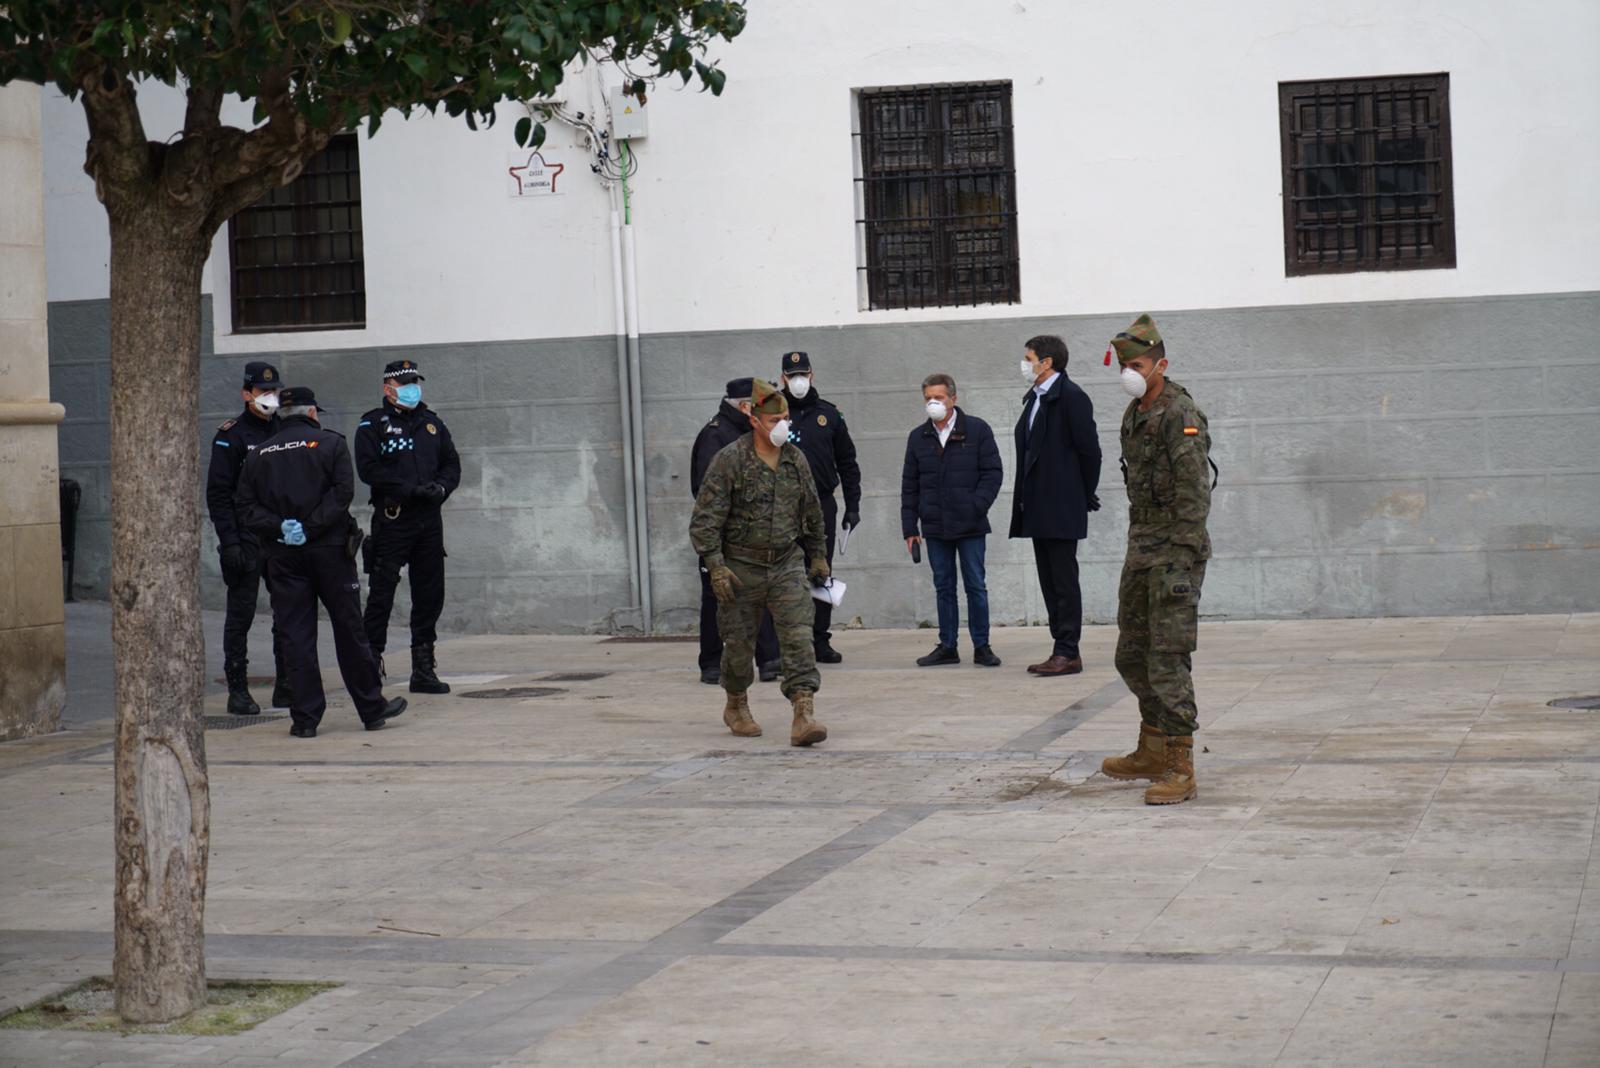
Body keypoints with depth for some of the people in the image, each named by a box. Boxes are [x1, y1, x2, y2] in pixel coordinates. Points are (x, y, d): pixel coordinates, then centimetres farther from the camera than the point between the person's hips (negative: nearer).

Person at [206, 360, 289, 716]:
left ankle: (286, 687, 14)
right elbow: (217, 493, -9)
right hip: (246, 540, -5)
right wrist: (229, 542, -16)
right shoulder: (231, 435, -5)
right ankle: (238, 691, 4)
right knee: (240, 615, -1)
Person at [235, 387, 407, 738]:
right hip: (330, 550, -2)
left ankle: (305, 718, 1)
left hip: (283, 556, 2)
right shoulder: (330, 443, 2)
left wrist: (280, 527, -9)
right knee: (349, 630, 5)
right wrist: (310, 528, -13)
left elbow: (246, 508, 1)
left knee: (295, 637, 3)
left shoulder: (259, 455, 10)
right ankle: (372, 709, 13)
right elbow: (343, 492, -12)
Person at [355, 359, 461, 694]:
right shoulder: (372, 424, 0)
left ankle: (424, 670, 16)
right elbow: (369, 469, -11)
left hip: (429, 520, 5)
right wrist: (412, 488, -18)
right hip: (391, 519, -5)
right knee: (381, 595, -5)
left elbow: (452, 464, 16)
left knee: (430, 594, 8)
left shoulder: (432, 423, 17)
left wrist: (442, 487, -6)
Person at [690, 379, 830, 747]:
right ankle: (736, 707, 33)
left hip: (788, 564, 3)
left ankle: (804, 715, -18)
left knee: (798, 637, -12)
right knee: (739, 644, 9)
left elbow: (812, 512, 18)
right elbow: (705, 519, -12)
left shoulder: (796, 459, 4)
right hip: (741, 568, -3)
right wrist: (715, 567, -19)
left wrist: (818, 556, 20)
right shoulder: (730, 461, -11)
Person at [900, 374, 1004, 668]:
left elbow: (993, 473, -2)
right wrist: (909, 527, 5)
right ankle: (947, 647, 12)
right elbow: (909, 486, 11)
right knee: (943, 588, 7)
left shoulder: (977, 430, 0)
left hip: (970, 525, -3)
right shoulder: (918, 437, 10)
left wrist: (975, 506, -14)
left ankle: (981, 646, 7)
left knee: (976, 586, 0)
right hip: (935, 528, 3)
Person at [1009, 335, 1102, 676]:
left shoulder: (1070, 397, -11)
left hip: (1061, 507, -9)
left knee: (1064, 580, -6)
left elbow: (1089, 449, -12)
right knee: (1049, 580, 10)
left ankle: (1068, 653, -3)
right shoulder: (1035, 398, 16)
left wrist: (1086, 495, -5)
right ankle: (1062, 650, 15)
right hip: (1039, 509, 9)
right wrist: (1025, 501, 11)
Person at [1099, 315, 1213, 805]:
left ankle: (1180, 769, -8)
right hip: (1140, 545, 9)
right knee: (1132, 654, 15)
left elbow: (1195, 493, -20)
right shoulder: (1134, 414, 14)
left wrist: (1179, 564, -24)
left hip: (1175, 549, -9)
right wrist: (1139, 547, 19)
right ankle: (1152, 751, 28)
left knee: (1167, 658, -11)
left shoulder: (1182, 415, -15)